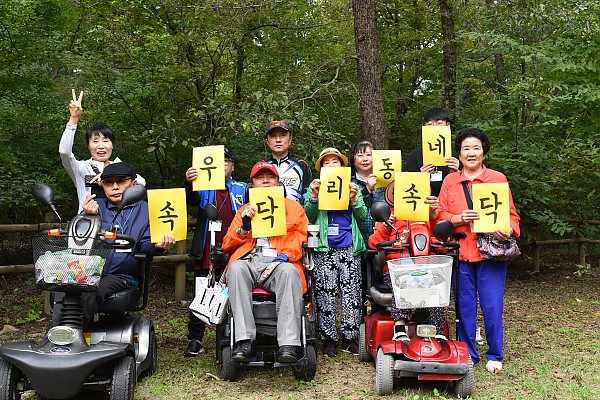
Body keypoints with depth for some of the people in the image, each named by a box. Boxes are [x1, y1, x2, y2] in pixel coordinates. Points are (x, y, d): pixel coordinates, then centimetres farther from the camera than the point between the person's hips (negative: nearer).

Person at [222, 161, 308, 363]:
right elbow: (227, 245, 21)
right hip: (249, 261, 2)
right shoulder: (245, 210, 28)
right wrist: (244, 227, 2)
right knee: (236, 268, -34)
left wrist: (286, 255, -10)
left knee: (289, 271, -37)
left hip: (279, 262, -1)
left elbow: (302, 237, 10)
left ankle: (288, 345, -44)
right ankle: (245, 341, -39)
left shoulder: (294, 207, 24)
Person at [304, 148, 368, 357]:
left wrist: (354, 199, -7)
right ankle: (329, 338, 4)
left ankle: (350, 336, 8)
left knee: (351, 292, -1)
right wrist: (314, 196, -11)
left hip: (349, 248, 1)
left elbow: (363, 217, 9)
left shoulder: (352, 187, 17)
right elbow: (308, 217, 3)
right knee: (325, 293, -4)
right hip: (324, 249, -1)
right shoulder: (316, 188, 16)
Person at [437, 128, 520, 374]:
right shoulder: (449, 181, 11)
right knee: (464, 305, 7)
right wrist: (459, 218, -13)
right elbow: (440, 215, 7)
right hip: (460, 251, 2)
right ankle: (467, 355, 21)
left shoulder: (498, 179, 7)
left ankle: (494, 356, 16)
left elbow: (511, 214, 6)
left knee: (492, 305, -2)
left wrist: (508, 231, -15)